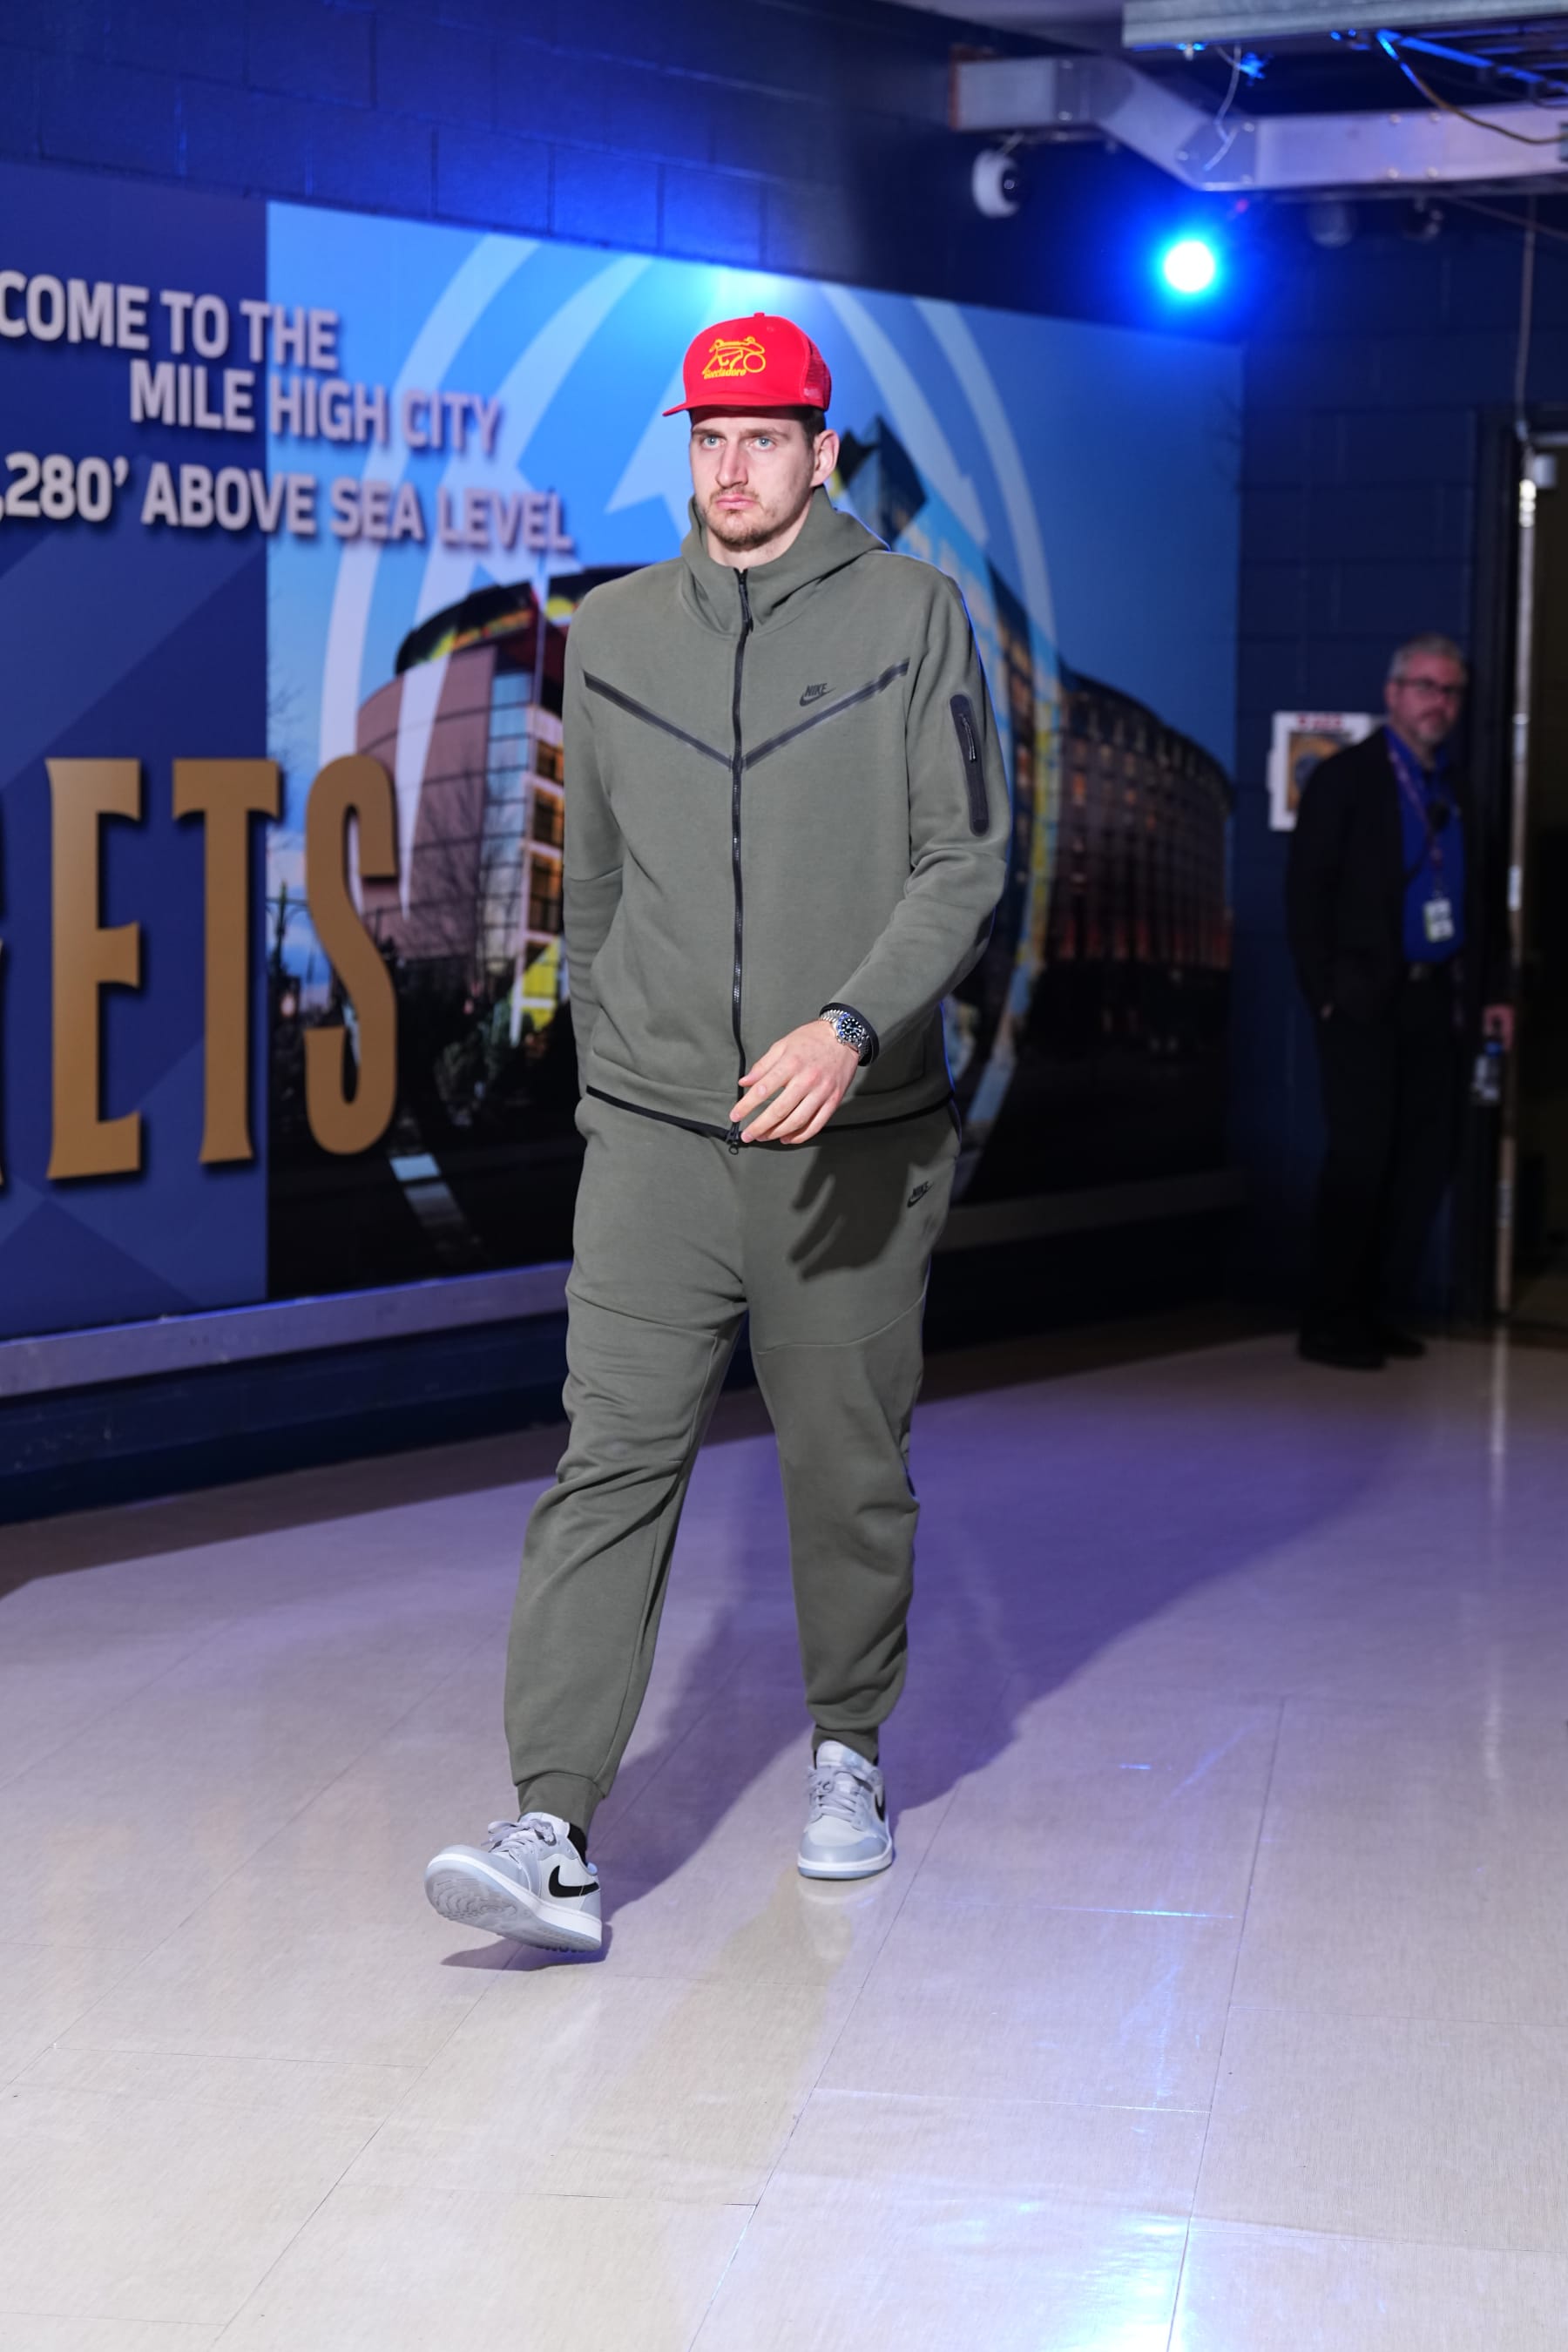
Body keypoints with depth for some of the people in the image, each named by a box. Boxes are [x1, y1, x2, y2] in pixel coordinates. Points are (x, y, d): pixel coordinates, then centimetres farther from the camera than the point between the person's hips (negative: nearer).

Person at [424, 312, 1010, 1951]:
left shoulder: (913, 616, 0)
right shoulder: (613, 633, 10)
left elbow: (964, 863, -7)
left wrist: (852, 1027, -21)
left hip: (855, 1141, -1)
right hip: (653, 1136, 1)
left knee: (849, 1470, 8)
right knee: (612, 1462, -9)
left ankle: (847, 1753, 30)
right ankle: (554, 1835, -13)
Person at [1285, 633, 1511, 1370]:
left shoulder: (1453, 790, 16)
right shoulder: (1345, 778, -2)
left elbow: (1468, 902, 19)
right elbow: (1306, 893, -7)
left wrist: (1483, 993, 10)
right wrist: (1326, 995, -12)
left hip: (1436, 1002, 6)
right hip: (1365, 1001, -6)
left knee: (1425, 1161, 5)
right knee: (1361, 1157, -7)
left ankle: (1385, 1314, 14)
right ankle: (1331, 1324, 1)